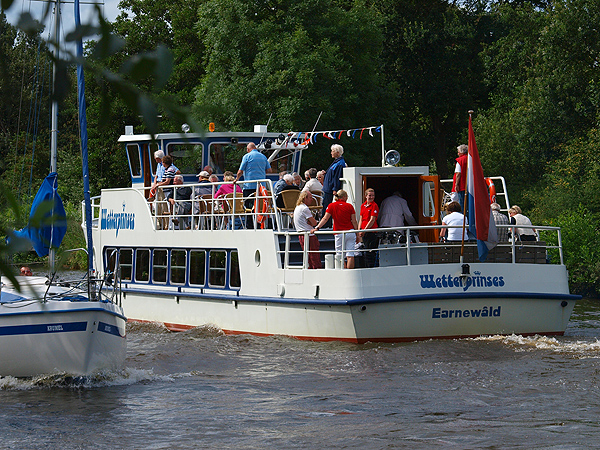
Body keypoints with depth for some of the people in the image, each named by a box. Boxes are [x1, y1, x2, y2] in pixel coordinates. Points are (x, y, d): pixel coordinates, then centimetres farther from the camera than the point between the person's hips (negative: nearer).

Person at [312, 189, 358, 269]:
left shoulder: (331, 206, 1)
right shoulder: (349, 206, 2)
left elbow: (325, 219, -6)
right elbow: (354, 221, 2)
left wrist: (317, 228, -5)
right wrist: (357, 234, 8)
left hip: (339, 234, -1)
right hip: (350, 232, 1)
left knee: (340, 257, 6)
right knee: (350, 255, -2)